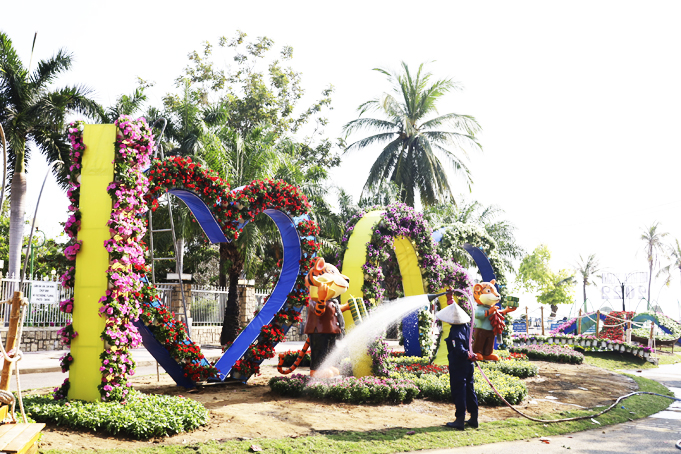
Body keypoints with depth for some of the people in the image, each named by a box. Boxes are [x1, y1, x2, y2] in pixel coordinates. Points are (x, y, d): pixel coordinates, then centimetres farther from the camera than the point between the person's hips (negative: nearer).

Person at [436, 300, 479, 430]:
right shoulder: (466, 326, 2)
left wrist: (469, 355, -12)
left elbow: (460, 350, -29)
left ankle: (460, 420, 5)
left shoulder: (455, 333, -22)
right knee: (469, 390, 15)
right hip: (468, 365, 8)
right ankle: (474, 418, 22)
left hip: (457, 366, -8)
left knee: (458, 391, 0)